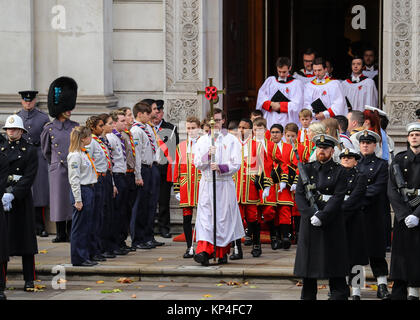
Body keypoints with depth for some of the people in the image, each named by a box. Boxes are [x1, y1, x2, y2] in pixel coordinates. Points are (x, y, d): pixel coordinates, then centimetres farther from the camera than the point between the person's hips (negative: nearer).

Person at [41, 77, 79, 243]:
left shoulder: (75, 127, 5)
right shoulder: (49, 128, -1)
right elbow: (46, 151, 11)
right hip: (57, 171, -2)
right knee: (59, 200, 2)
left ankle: (71, 233, 11)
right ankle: (61, 234, 11)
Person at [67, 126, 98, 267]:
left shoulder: (84, 153, 15)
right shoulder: (75, 155, -14)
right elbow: (74, 179, -17)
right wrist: (78, 200, -19)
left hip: (90, 190, 10)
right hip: (81, 191, -10)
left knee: (88, 226, 13)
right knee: (80, 227, -4)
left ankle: (86, 256, 19)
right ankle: (78, 259, 1)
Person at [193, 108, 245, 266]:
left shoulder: (231, 140, 3)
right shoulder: (202, 141, 12)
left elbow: (236, 164, -3)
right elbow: (197, 164, 7)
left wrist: (220, 168, -18)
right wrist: (208, 155, -12)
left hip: (224, 184, -2)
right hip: (207, 183, 2)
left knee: (223, 217, 1)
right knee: (205, 217, -10)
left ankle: (223, 253, 14)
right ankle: (204, 250, -20)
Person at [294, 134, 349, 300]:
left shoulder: (339, 171, 2)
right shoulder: (306, 169, 10)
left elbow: (338, 198, -8)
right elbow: (299, 195, 3)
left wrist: (322, 216, -17)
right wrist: (311, 212, -13)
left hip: (332, 223, -3)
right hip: (309, 223, 3)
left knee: (336, 271, -2)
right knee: (308, 266, 5)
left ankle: (339, 296, 1)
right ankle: (308, 297, 12)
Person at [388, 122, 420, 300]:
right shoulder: (399, 160, 7)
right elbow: (392, 190, 1)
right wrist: (404, 215, -10)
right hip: (403, 216, 2)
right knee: (402, 255, 0)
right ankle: (399, 294, 3)